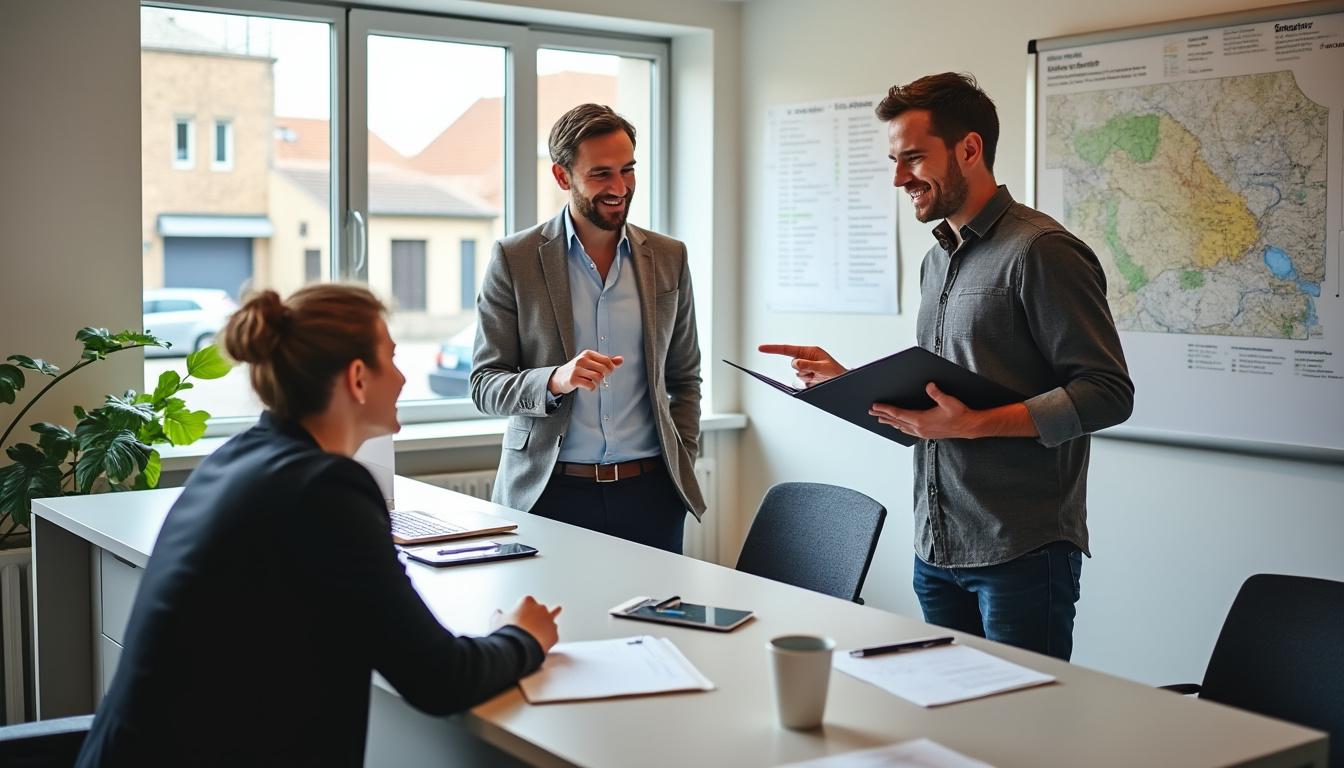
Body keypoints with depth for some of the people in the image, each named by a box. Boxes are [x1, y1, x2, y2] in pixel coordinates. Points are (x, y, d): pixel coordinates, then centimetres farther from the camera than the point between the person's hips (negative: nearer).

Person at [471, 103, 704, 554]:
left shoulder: (669, 258, 7)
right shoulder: (514, 260, -2)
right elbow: (484, 386, -4)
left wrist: (683, 464, 4)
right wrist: (555, 381, -22)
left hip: (650, 494, 3)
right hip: (549, 493, -2)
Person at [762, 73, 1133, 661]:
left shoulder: (1040, 251, -12)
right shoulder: (936, 262, 16)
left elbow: (1107, 393, -16)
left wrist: (975, 424, -24)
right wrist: (848, 383, 8)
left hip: (1020, 552, -8)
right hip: (935, 549, 8)